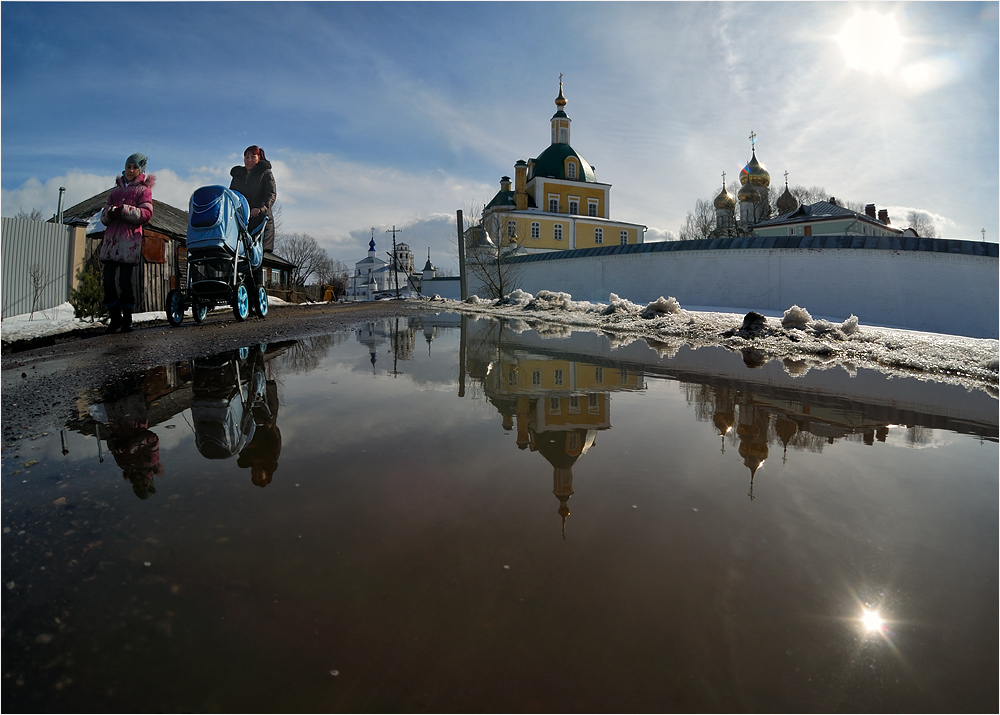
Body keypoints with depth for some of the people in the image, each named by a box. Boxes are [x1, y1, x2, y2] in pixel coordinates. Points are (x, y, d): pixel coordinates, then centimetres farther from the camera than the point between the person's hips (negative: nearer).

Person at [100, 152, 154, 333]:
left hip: (130, 240, -5)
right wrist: (109, 212, -4)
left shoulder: (143, 189, 9)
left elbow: (146, 213, -7)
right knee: (108, 280, -4)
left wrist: (123, 210, -16)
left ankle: (127, 318, 2)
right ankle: (115, 317, 4)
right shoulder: (116, 190, 23)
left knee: (125, 280, -7)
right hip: (111, 239, 5)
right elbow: (104, 218, 18)